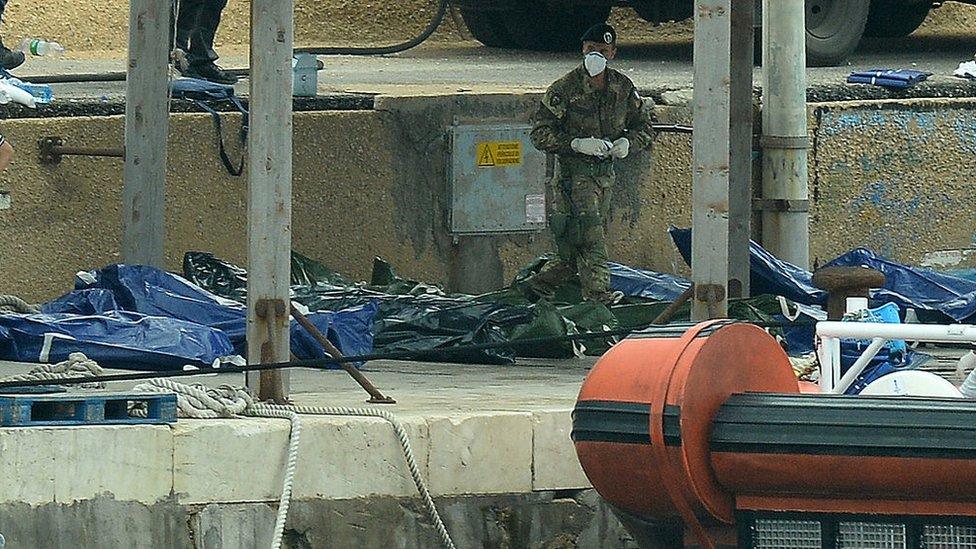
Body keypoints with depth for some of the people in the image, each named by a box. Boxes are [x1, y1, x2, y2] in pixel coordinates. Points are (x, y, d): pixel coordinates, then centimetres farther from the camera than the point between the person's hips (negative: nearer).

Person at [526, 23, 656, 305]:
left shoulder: (623, 87, 7)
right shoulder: (565, 89, -8)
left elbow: (644, 126, 16)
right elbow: (540, 134, -9)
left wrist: (627, 142, -6)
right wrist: (577, 143, -21)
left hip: (605, 173, 6)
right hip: (574, 173, -6)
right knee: (590, 239, -16)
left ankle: (539, 284, 25)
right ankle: (597, 295, -17)